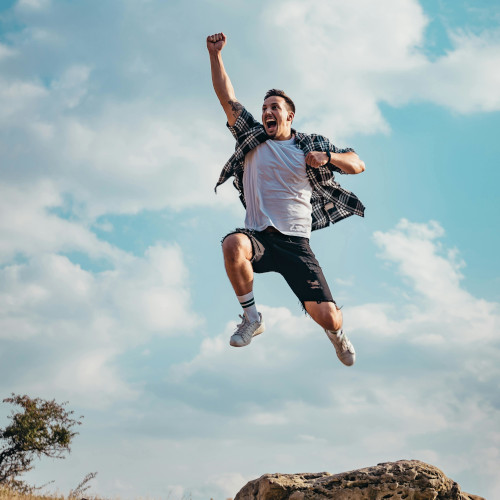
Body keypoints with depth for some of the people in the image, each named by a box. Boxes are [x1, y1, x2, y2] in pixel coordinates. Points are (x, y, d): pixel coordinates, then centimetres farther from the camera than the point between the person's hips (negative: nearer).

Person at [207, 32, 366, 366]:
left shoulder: (311, 145, 11)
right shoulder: (252, 138, 12)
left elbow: (358, 165, 11)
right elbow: (227, 98, 5)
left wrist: (327, 157, -9)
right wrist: (215, 54, -5)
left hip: (296, 244, 0)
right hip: (258, 237, 1)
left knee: (327, 317, -12)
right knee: (233, 245, -38)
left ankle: (337, 332, 31)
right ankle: (252, 318, -13)